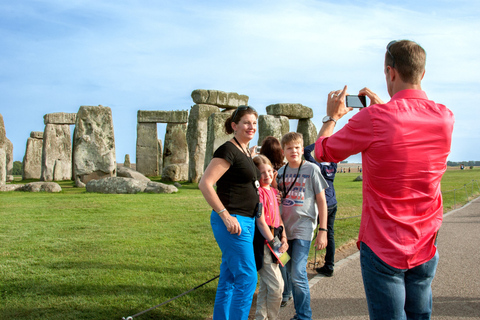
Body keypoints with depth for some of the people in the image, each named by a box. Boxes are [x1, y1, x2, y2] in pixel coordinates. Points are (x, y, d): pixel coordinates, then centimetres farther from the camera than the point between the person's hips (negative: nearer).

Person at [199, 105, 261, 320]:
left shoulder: (245, 152, 15)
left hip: (246, 221, 9)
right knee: (247, 278, -8)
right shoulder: (227, 150, -13)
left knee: (229, 278, 14)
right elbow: (205, 184, -19)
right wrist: (226, 216, -21)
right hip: (232, 222, -9)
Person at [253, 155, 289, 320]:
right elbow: (261, 222, -17)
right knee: (277, 285, -6)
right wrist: (274, 243, -14)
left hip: (273, 240, 9)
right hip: (263, 243, -9)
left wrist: (283, 238, 3)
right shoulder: (259, 192, -14)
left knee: (265, 285, 16)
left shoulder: (273, 191, 13)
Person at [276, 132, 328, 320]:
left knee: (298, 274, -11)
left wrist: (323, 230, -8)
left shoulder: (311, 170, -4)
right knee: (289, 273, 11)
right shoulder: (281, 172, 8)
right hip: (285, 229, 5)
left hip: (303, 229, -5)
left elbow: (321, 202, -3)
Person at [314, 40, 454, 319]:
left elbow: (322, 152, -1)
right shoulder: (445, 118, -2)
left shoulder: (372, 119, -18)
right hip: (425, 247, 5)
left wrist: (332, 116, 15)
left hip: (383, 248, -5)